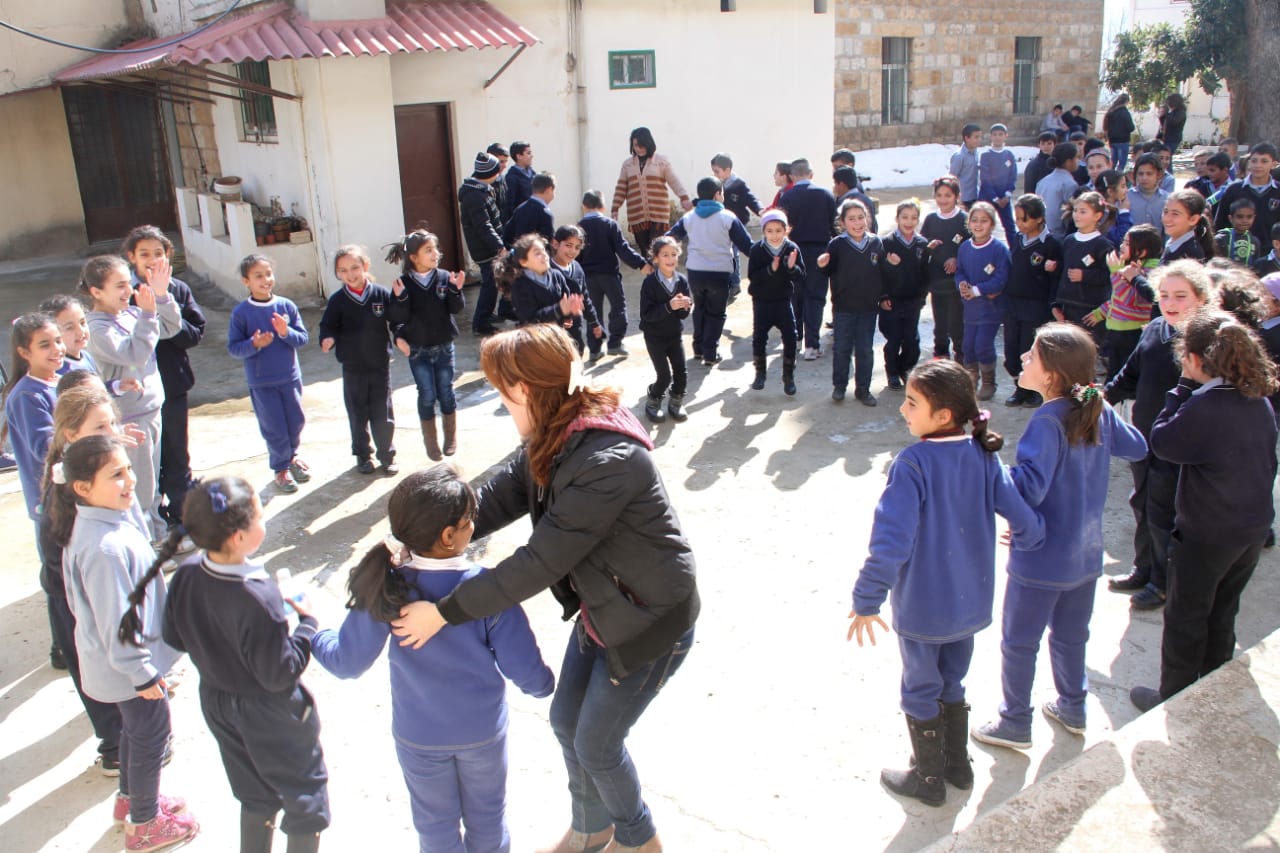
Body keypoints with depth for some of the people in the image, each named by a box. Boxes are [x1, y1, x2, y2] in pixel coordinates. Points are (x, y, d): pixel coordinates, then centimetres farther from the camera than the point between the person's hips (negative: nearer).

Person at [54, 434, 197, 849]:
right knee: (151, 734, 13)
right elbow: (115, 621, -28)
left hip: (126, 656, 9)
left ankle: (131, 797, 51)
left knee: (136, 728, 28)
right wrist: (143, 673, -19)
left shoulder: (109, 516, -7)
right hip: (128, 663, -9)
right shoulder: (105, 548, -36)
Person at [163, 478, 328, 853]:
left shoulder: (185, 576, -14)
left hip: (216, 702, 7)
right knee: (306, 798, 18)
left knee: (256, 798, 27)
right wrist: (306, 623, -16)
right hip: (271, 715, -7)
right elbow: (280, 674, -27)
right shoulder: (257, 599, -36)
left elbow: (174, 637, 1)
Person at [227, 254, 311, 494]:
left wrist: (286, 332, -21)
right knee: (274, 428, 5)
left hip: (290, 377, 3)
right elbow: (233, 348, -7)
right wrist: (254, 344, -25)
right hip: (261, 382, -2)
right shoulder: (241, 312, -8)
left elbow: (303, 338, -2)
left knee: (296, 420, 14)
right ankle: (281, 468, 24)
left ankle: (292, 456, 40)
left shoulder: (286, 306, -3)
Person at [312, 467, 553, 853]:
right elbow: (524, 667, -20)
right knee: (487, 818, 26)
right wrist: (543, 684, 4)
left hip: (418, 736, 1)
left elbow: (348, 663, -13)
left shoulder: (385, 587, -23)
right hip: (483, 730, -1)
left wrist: (308, 632, 6)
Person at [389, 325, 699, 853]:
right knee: (566, 724, 19)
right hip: (599, 608, 8)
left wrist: (445, 611, -26)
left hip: (649, 621, -8)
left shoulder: (608, 461, -34)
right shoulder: (553, 440, -4)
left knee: (596, 745, 8)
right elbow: (497, 498, -4)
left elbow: (539, 563, -32)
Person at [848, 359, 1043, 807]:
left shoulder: (913, 463, -24)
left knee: (921, 692, 16)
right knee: (952, 684, 26)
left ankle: (928, 779, 32)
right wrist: (1027, 541, 19)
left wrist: (867, 600, -21)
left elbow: (891, 540, -29)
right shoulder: (983, 455, -7)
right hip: (970, 601, 6)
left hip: (922, 606, -5)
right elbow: (1026, 519, -5)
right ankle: (958, 765, 42)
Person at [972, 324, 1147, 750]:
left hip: (1042, 559, -7)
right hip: (1086, 555, 7)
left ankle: (1015, 724, 26)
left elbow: (1029, 488, -32)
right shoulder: (1100, 411, -4)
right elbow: (1137, 447, 14)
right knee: (1070, 636, 25)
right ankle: (1073, 708, 42)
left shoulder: (1048, 422, -25)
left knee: (1019, 641, 11)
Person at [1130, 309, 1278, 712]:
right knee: (1221, 615, 21)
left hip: (1206, 535, -7)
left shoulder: (1204, 405, -24)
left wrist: (1184, 387, -12)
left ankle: (1173, 701, 23)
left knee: (1185, 619, 9)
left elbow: (1162, 441, -13)